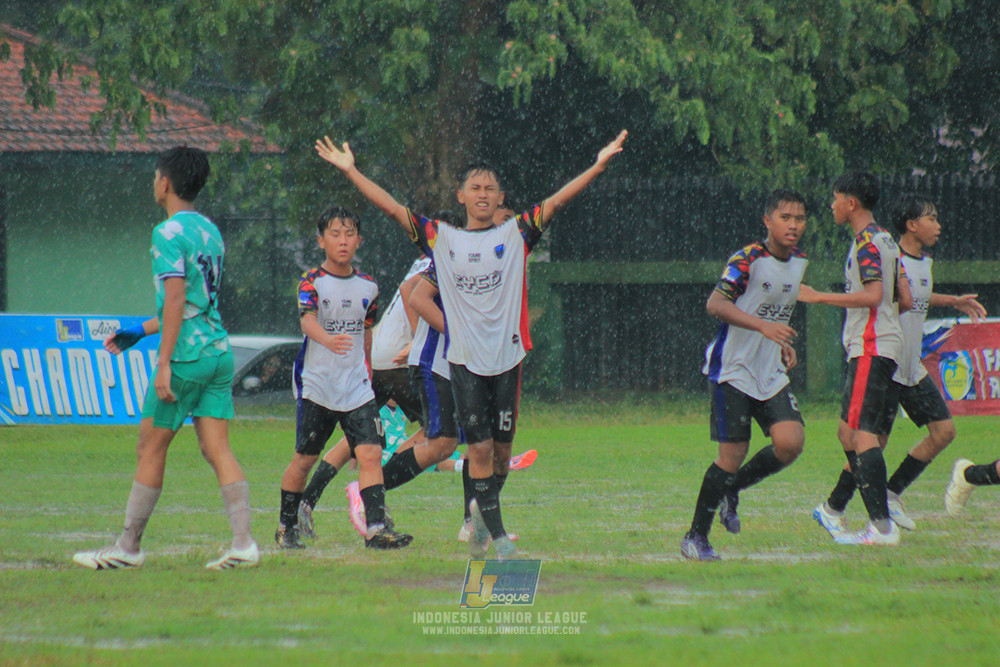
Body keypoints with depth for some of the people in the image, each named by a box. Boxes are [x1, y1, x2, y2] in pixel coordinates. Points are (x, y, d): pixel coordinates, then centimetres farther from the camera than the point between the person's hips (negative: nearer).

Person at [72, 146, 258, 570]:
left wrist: (164, 363, -20)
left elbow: (175, 300, -19)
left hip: (187, 356, -7)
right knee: (217, 449, 2)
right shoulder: (210, 231, 17)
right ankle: (243, 543, -9)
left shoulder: (168, 233, -10)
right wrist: (140, 332, 32)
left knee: (150, 448, 3)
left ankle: (128, 547, 9)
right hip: (219, 352, 7)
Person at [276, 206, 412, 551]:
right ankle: (287, 526, 22)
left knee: (370, 453, -11)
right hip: (316, 385, -3)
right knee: (305, 457, 5)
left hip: (357, 388, 3)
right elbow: (307, 321, -26)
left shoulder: (367, 287, 7)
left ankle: (376, 528, -15)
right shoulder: (312, 282, -7)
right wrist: (329, 340, -46)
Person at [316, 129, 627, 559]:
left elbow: (556, 202, -1)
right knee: (479, 447, -6)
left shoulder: (515, 234, 5)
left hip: (507, 354, 1)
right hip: (464, 358, -1)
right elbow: (392, 208, 3)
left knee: (501, 447, 6)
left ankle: (482, 513, 31)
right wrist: (349, 170, -2)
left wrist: (599, 165, -9)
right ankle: (498, 535, -3)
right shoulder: (441, 238, 5)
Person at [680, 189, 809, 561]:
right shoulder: (747, 260, -15)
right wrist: (763, 326, -36)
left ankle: (731, 490, 15)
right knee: (733, 454, -8)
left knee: (790, 443, -12)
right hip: (733, 371, -6)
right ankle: (695, 537, 8)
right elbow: (715, 304, -27)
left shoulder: (799, 263, 9)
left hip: (771, 374, 6)